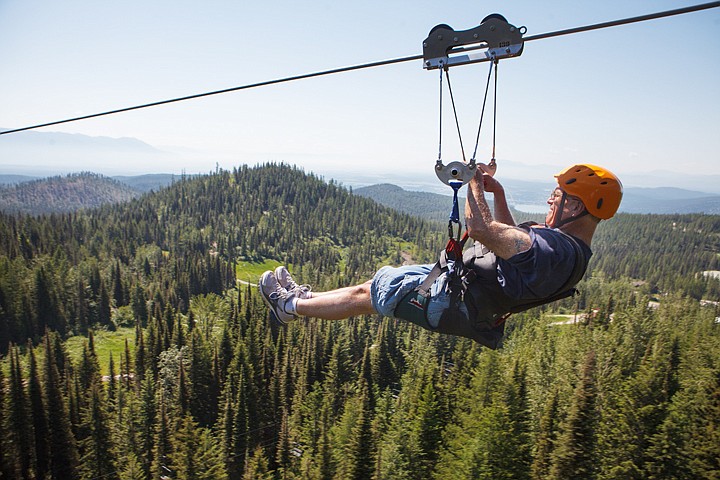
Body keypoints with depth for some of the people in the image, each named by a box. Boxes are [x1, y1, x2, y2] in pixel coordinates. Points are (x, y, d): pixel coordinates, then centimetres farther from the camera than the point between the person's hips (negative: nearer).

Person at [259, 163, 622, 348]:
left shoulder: (553, 248, -30)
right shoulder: (573, 250, 4)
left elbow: (480, 228, -34)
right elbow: (512, 238, 18)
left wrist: (475, 181, -18)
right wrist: (498, 193, 10)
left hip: (451, 301, -9)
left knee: (364, 295, 5)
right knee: (377, 282, 18)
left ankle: (290, 305, 24)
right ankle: (307, 296, 35)